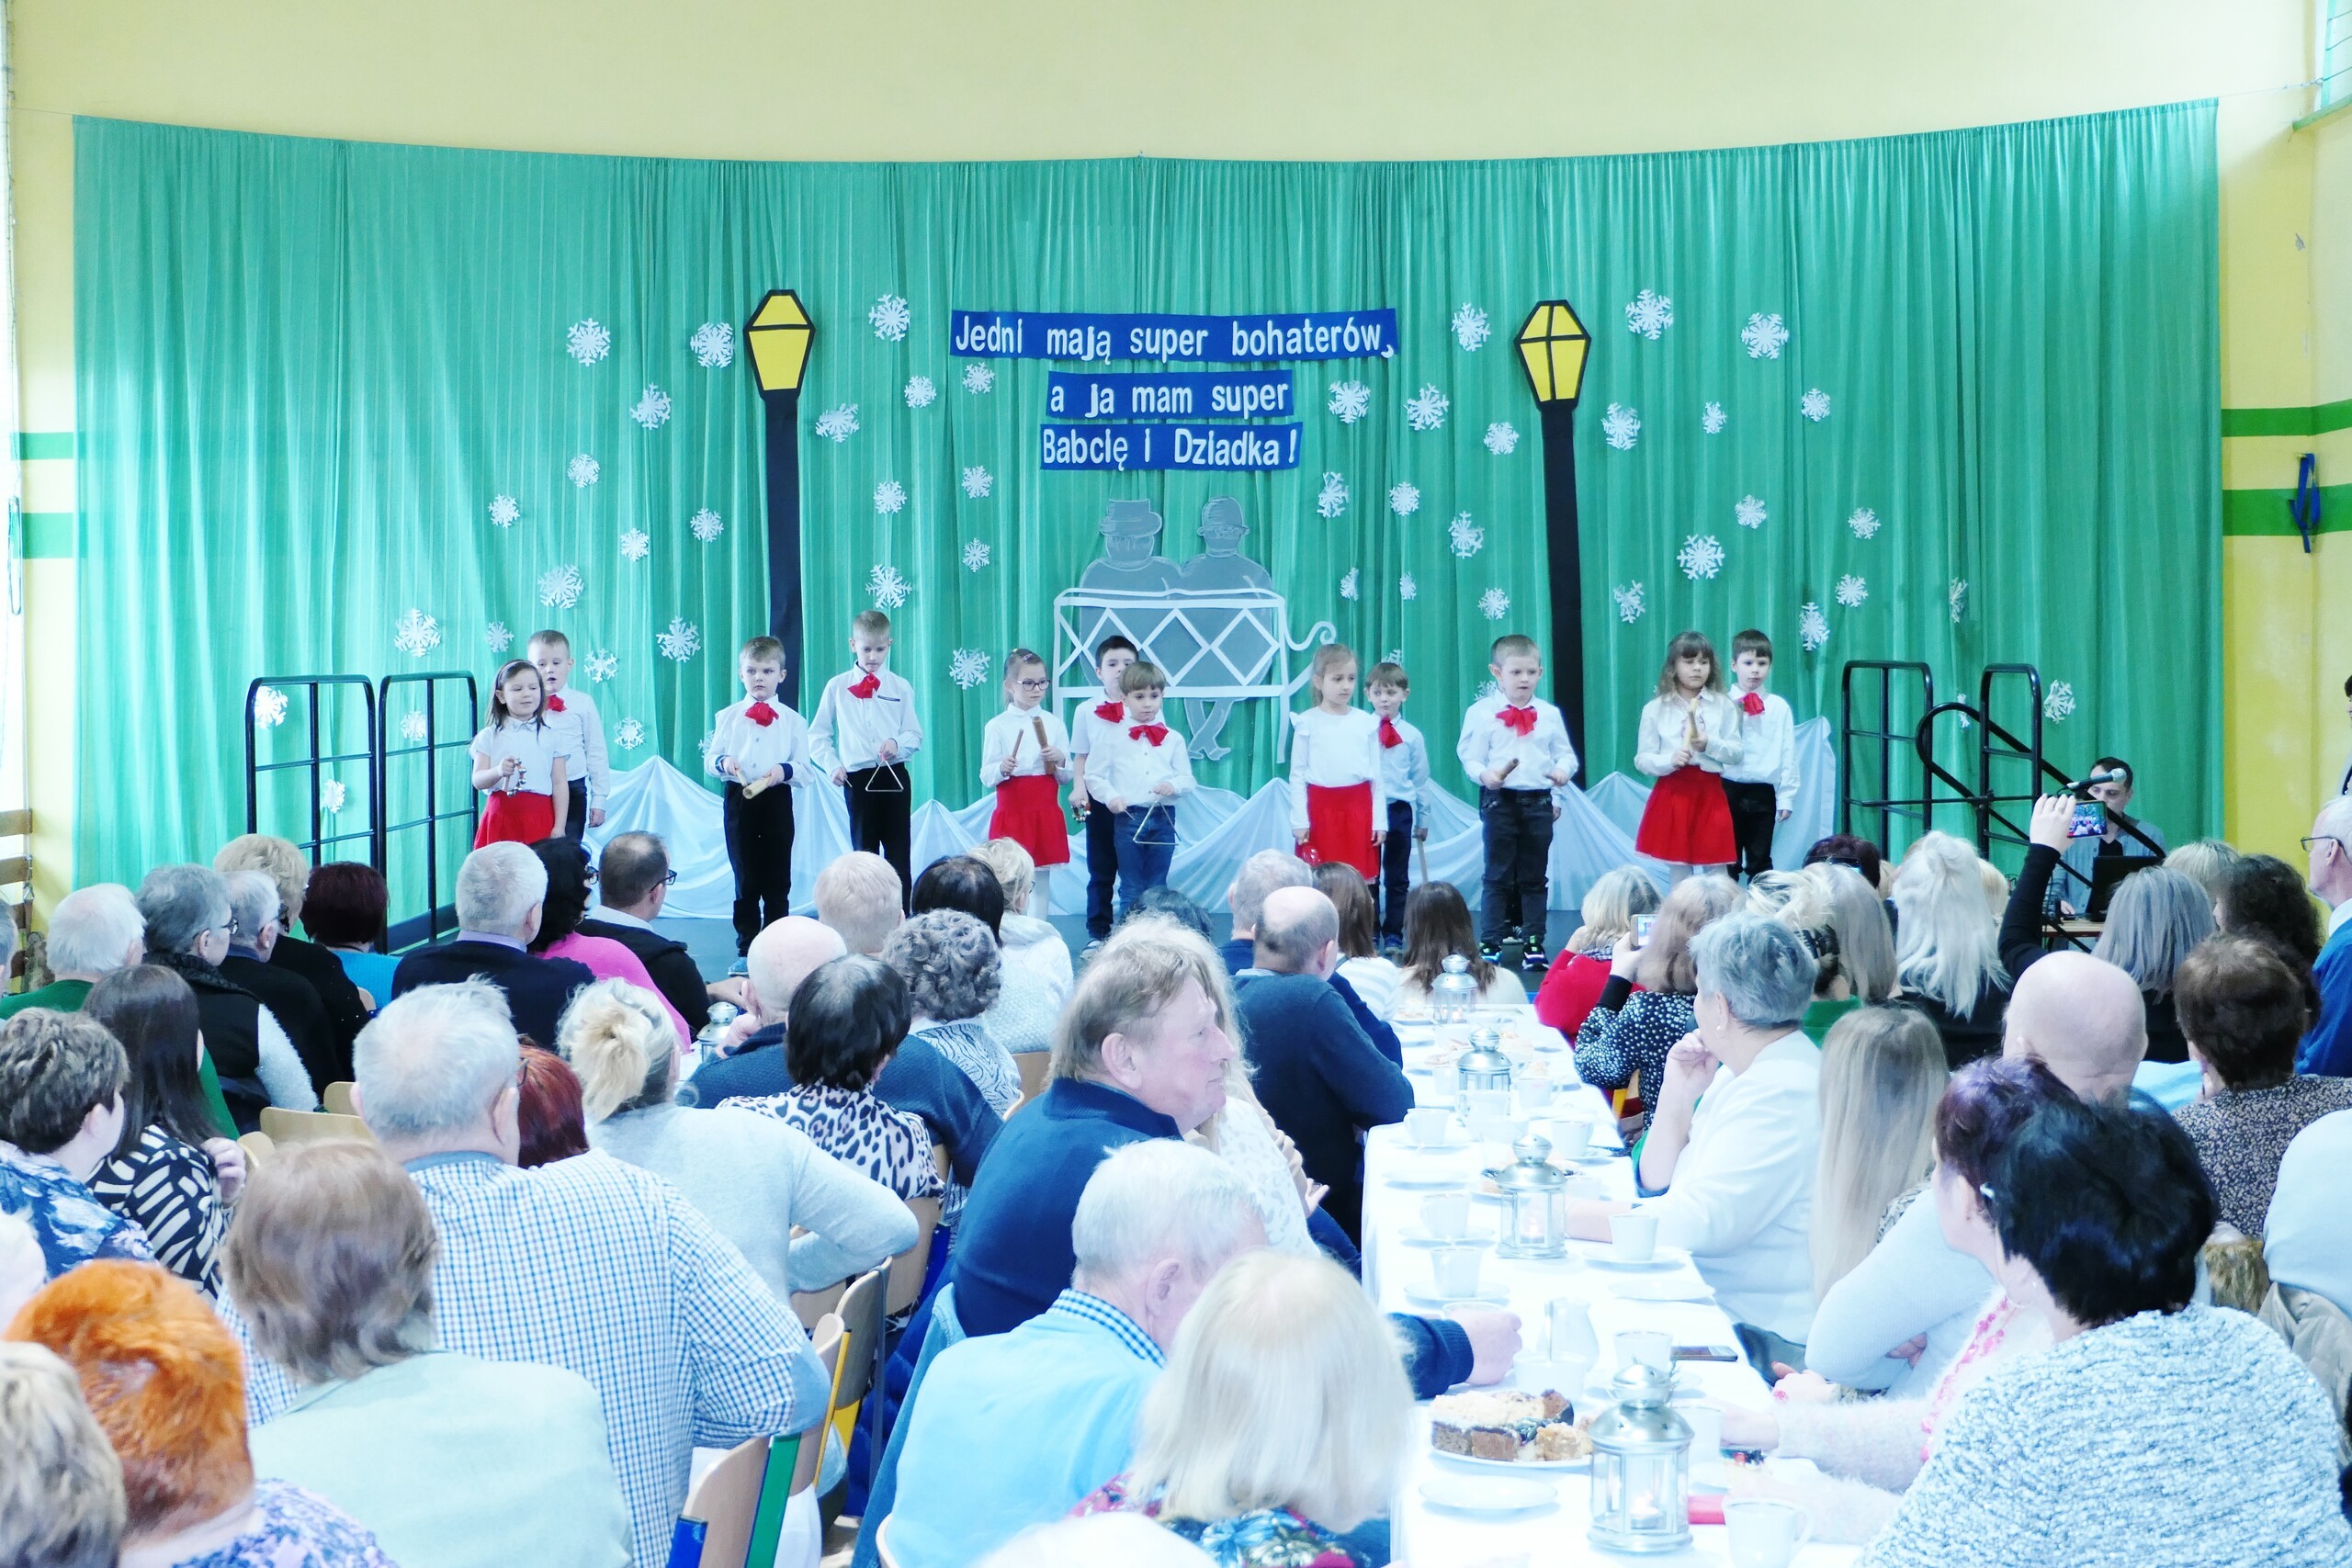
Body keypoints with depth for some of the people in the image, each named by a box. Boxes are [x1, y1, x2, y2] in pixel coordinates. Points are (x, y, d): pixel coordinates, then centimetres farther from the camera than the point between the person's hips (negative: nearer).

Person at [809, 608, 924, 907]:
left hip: (894, 776, 0)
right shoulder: (837, 687, 5)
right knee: (864, 852, 5)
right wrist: (832, 766, -4)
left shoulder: (900, 687, 5)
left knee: (898, 852, 0)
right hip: (858, 779, 0)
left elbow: (915, 734, 3)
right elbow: (818, 735, 9)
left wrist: (898, 743, -17)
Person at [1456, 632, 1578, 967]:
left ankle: (1533, 942, 15)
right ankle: (1490, 942, 6)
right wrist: (1484, 775, -23)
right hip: (1500, 799, -3)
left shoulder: (1549, 714, 6)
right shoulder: (1481, 712, -3)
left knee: (1535, 876, 8)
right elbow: (1470, 756, -4)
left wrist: (1563, 769, -12)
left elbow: (1566, 753, 9)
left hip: (1538, 801, 3)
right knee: (1498, 875, 1)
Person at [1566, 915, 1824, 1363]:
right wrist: (1676, 1095, 1)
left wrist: (1562, 1213, -20)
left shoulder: (1783, 1092, -19)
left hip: (1765, 1339, -9)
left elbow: (1696, 1224, -26)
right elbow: (1656, 1185, 16)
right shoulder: (1738, 1071, 13)